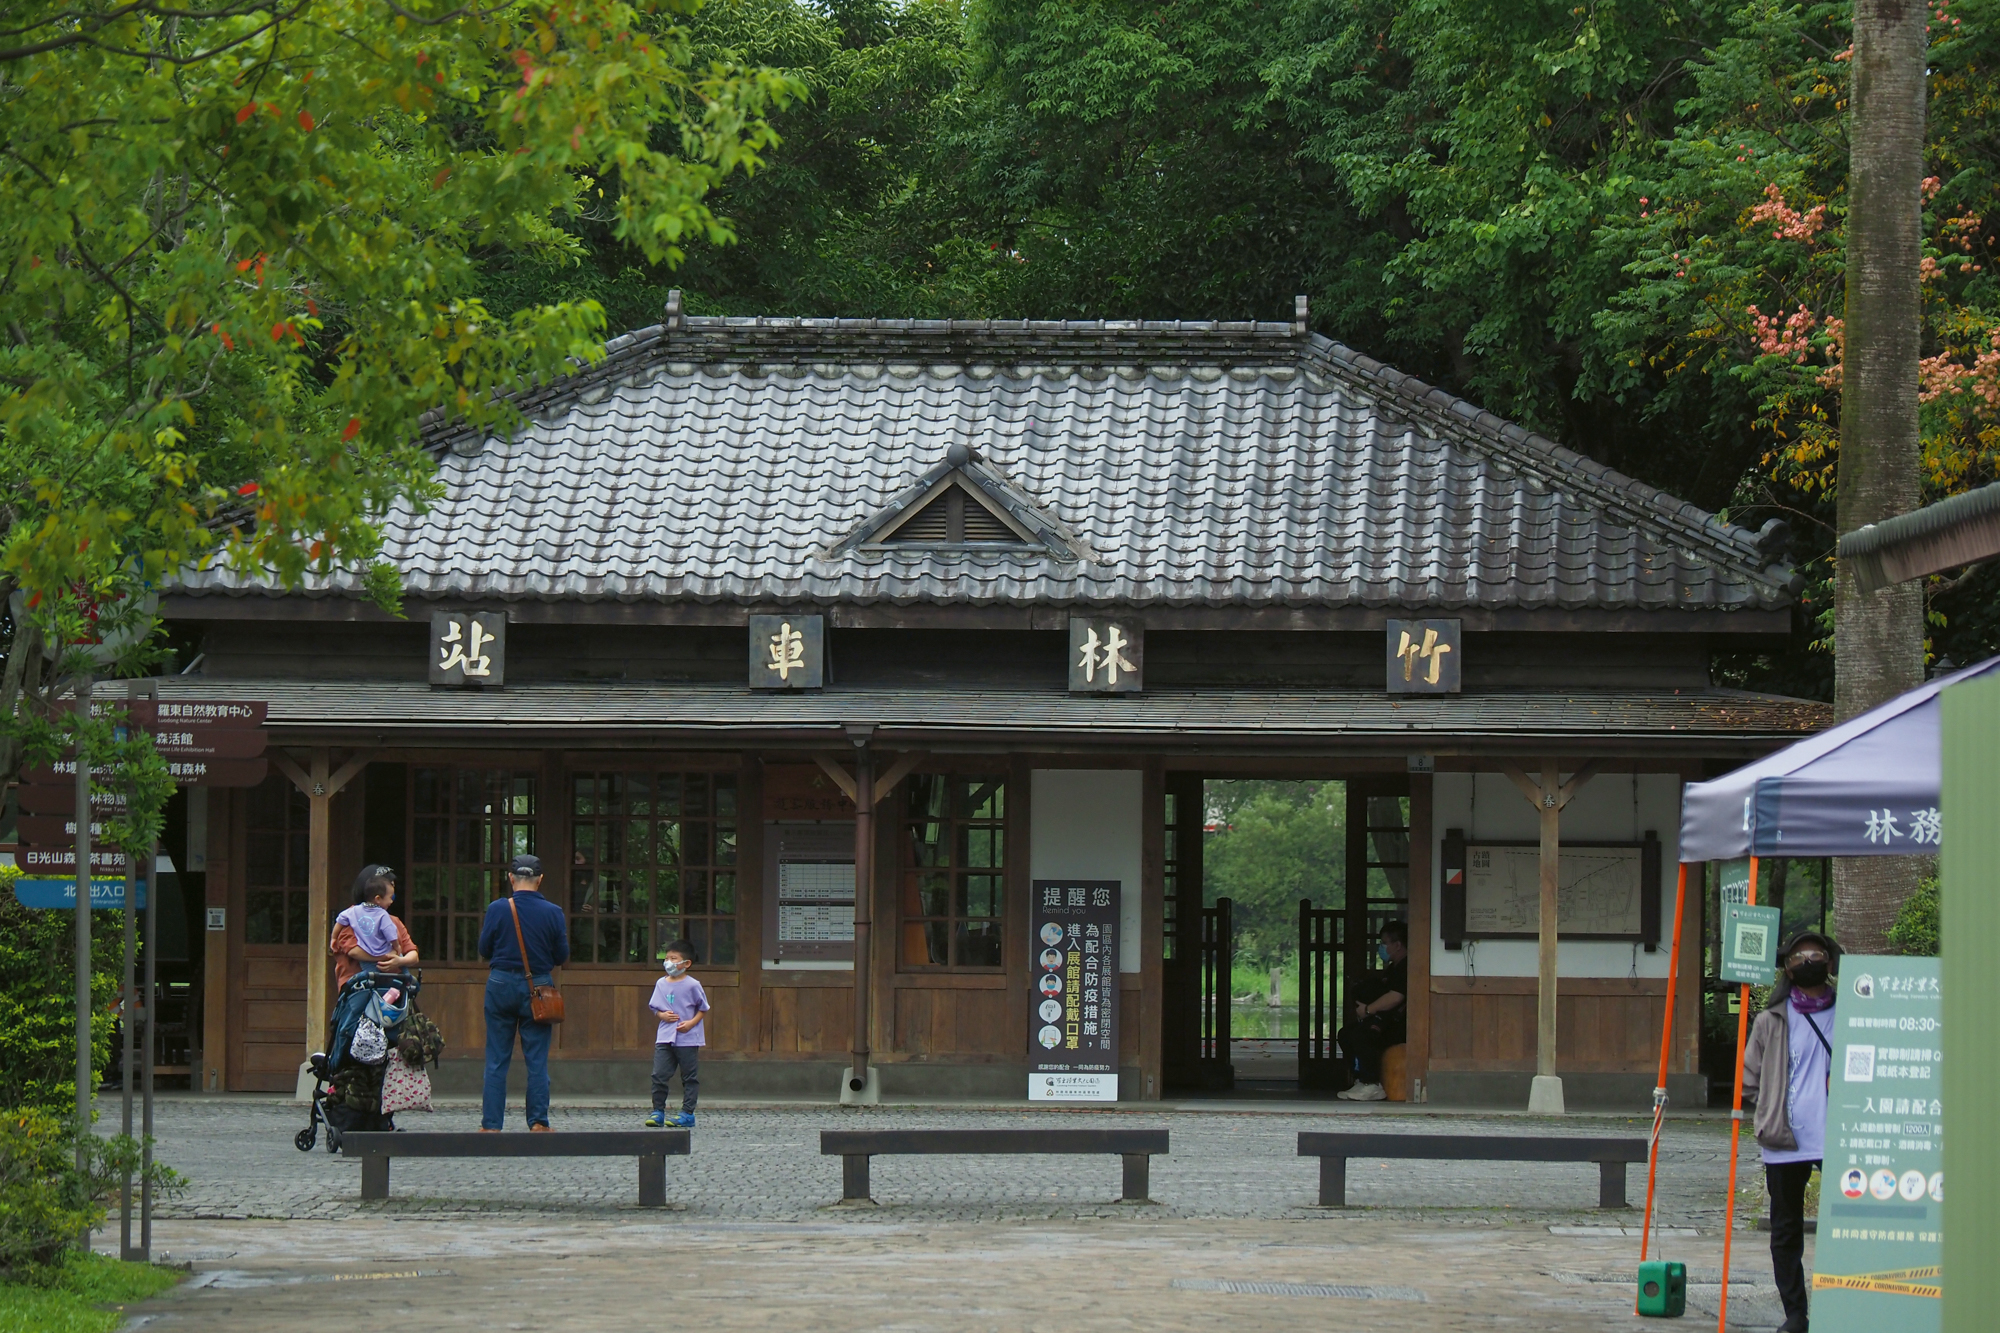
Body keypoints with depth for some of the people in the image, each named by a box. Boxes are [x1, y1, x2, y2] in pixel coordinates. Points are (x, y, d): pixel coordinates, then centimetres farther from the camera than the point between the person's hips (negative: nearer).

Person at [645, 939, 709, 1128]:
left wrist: (691, 1022, -14)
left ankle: (687, 1113, 7)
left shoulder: (692, 985, -6)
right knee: (659, 1075, -2)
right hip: (664, 1038, 4)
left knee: (689, 1077, 3)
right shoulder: (661, 984, 6)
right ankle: (658, 1111, 5)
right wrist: (662, 1015, -7)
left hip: (688, 1039, -4)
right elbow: (654, 1007, 14)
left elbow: (703, 1008, 0)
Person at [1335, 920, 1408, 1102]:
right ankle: (1362, 1081, 2)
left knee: (1361, 1035, -30)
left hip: (1400, 1026, -12)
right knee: (1345, 1034, 8)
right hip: (1386, 1023, 12)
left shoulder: (1407, 967, -15)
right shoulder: (1394, 968, 22)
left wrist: (1368, 1010, -14)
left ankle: (1372, 1087, -27)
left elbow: (1394, 998, -25)